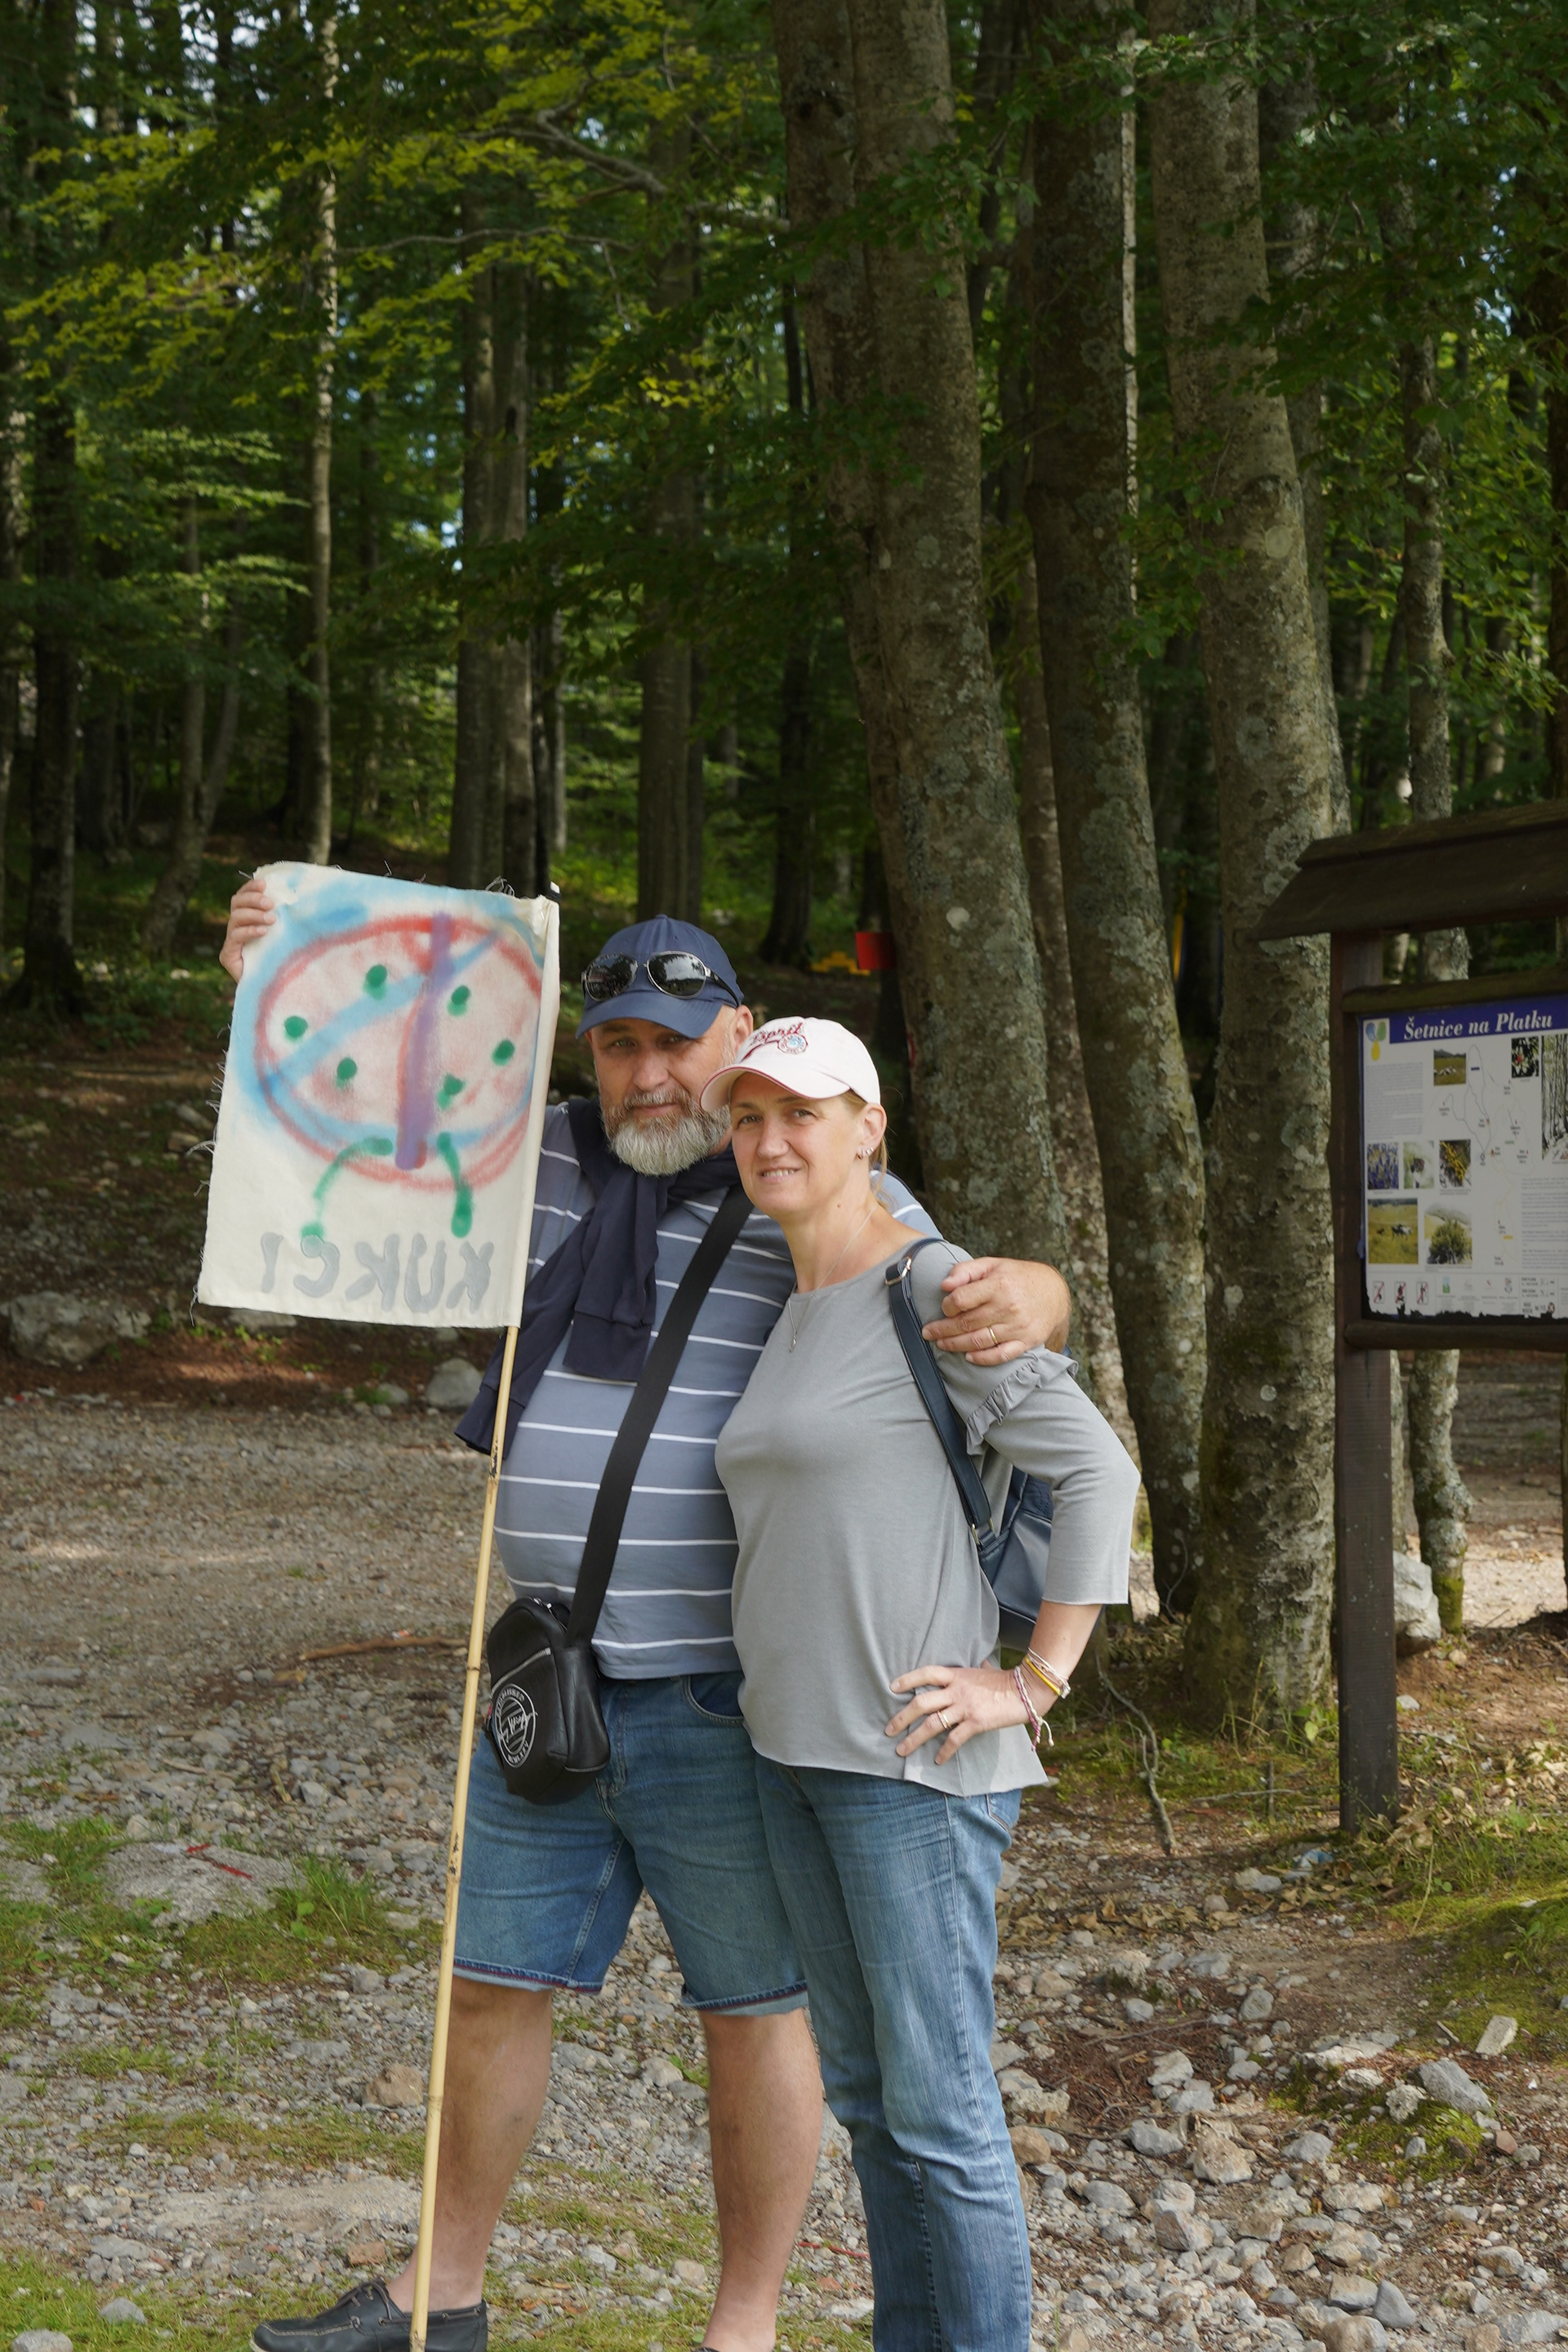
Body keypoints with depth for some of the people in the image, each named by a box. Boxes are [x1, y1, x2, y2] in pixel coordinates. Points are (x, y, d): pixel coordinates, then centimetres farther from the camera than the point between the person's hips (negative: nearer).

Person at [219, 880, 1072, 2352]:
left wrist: (1023, 1296, -36)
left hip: (728, 1695, -5)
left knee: (752, 2009, 7)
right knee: (494, 1984, 14)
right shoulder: (543, 1166, 6)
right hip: (552, 1686, 5)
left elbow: (1015, 1299, -11)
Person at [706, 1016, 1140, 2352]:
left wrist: (1034, 1686, -18)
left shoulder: (937, 1291, -13)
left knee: (938, 2108, -3)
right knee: (865, 2086, 16)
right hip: (798, 1745, 9)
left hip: (917, 1756, -9)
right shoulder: (794, 1318, 13)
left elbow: (1099, 1473, -16)